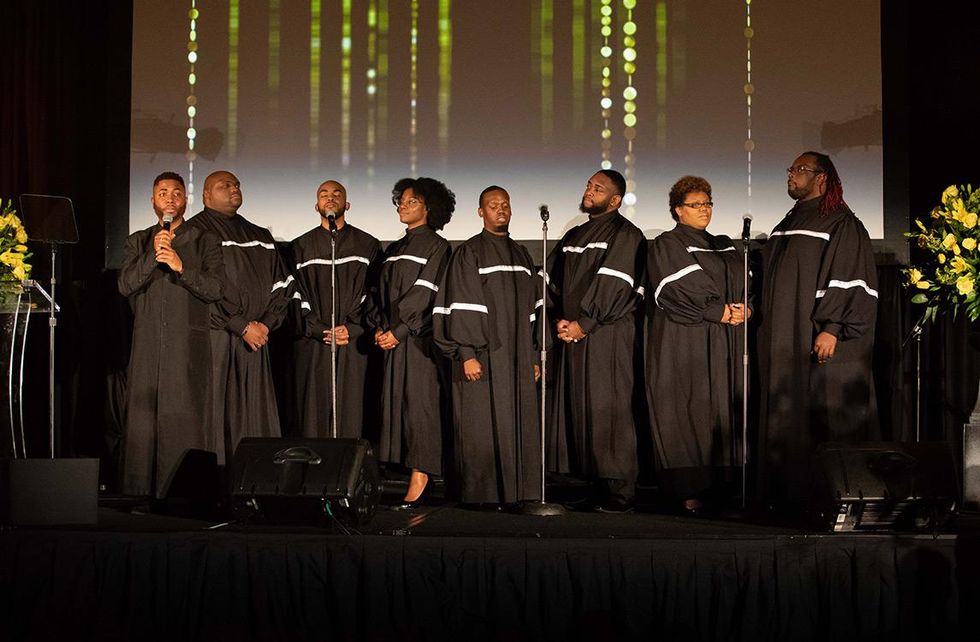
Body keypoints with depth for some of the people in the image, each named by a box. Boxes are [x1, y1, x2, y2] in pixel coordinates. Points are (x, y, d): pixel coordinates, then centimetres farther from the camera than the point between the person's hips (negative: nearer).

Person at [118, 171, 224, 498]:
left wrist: (181, 267, -14)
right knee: (142, 419, -2)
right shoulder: (138, 241, 17)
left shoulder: (204, 241, 9)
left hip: (188, 347, -2)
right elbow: (125, 285, 3)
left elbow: (215, 288, -2)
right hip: (147, 345, 2)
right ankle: (141, 493, 1)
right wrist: (152, 255, -10)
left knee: (186, 419, -8)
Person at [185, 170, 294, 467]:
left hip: (254, 340, 6)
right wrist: (242, 326, -12)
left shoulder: (260, 237, 19)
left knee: (254, 417, 3)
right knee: (215, 418, -7)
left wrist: (265, 324, -1)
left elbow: (282, 286, 15)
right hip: (212, 339, -5)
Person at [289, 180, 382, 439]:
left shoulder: (368, 246, 9)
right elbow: (296, 296, 5)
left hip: (355, 344, 0)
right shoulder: (301, 247, 11)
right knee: (314, 416, -1)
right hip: (312, 344, 1)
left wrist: (352, 328, -9)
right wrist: (319, 330, -8)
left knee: (351, 416, -2)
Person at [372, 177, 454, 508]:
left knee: (419, 401, -9)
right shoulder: (394, 250, 18)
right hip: (393, 338, 7)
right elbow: (384, 293, 17)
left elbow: (424, 293, -12)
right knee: (396, 402, 5)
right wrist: (380, 328, 0)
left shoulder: (436, 246, -5)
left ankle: (419, 479, -10)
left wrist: (397, 330, -16)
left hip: (421, 337, -7)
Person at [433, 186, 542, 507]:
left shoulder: (521, 255, 15)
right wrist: (466, 354, -18)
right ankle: (482, 499, 3)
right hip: (482, 359, -6)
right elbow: (460, 307, -10)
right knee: (482, 433, -4)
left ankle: (518, 495, 12)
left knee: (520, 432, 5)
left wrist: (534, 356, 12)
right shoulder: (468, 254, -3)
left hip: (518, 360, 6)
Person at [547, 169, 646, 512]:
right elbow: (553, 279, 18)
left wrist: (583, 323, -15)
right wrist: (560, 318, 1)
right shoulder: (574, 236, 19)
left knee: (607, 412, -8)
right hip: (573, 335, 8)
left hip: (608, 338, -8)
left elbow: (613, 284, -14)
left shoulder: (625, 235, -5)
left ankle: (620, 491, -5)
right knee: (575, 410, 6)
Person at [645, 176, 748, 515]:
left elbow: (743, 286, 18)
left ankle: (719, 485, 5)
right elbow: (672, 293, -12)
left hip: (723, 346, 6)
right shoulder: (666, 245, -1)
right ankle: (689, 492, -8)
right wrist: (720, 312, -14)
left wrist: (742, 308, -4)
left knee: (722, 413, 2)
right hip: (683, 343, -6)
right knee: (688, 414, -9)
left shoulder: (724, 246, 21)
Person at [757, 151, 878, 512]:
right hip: (784, 344, 8)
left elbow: (850, 281, -14)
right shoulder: (786, 227, 19)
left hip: (821, 343, -8)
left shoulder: (841, 224, -6)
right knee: (786, 419, 7)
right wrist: (756, 311, 16)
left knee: (823, 421, -5)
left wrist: (832, 328, -23)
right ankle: (788, 493, 12)